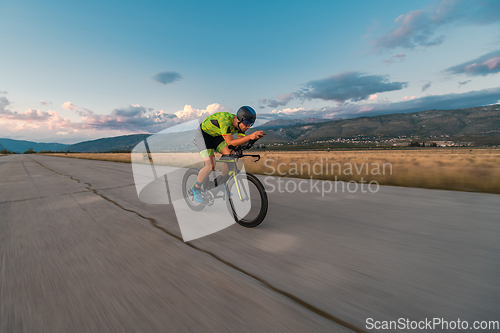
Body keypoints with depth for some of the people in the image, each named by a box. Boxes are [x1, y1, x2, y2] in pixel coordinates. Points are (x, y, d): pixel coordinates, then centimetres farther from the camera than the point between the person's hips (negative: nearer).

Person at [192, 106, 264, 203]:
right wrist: (250, 136, -48)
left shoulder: (241, 124, -14)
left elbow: (241, 141, -17)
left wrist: (254, 136, -34)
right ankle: (196, 188, 7)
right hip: (203, 134, -7)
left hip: (216, 135, 7)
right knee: (210, 166, -18)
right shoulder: (225, 120, -37)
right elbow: (230, 142, -39)